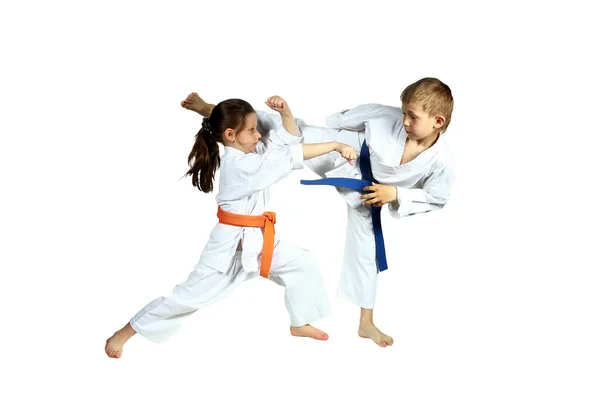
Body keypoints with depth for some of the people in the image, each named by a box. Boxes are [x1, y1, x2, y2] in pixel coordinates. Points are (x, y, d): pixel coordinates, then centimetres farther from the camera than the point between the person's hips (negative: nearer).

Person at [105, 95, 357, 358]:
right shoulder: (239, 165, -25)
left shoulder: (249, 152, 2)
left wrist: (285, 112, -18)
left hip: (257, 239, 9)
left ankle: (299, 324, 27)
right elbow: (293, 155, -29)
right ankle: (124, 333, 11)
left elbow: (288, 138, 3)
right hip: (232, 244, -9)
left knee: (303, 263, 11)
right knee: (190, 295, -2)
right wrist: (335, 145, -29)